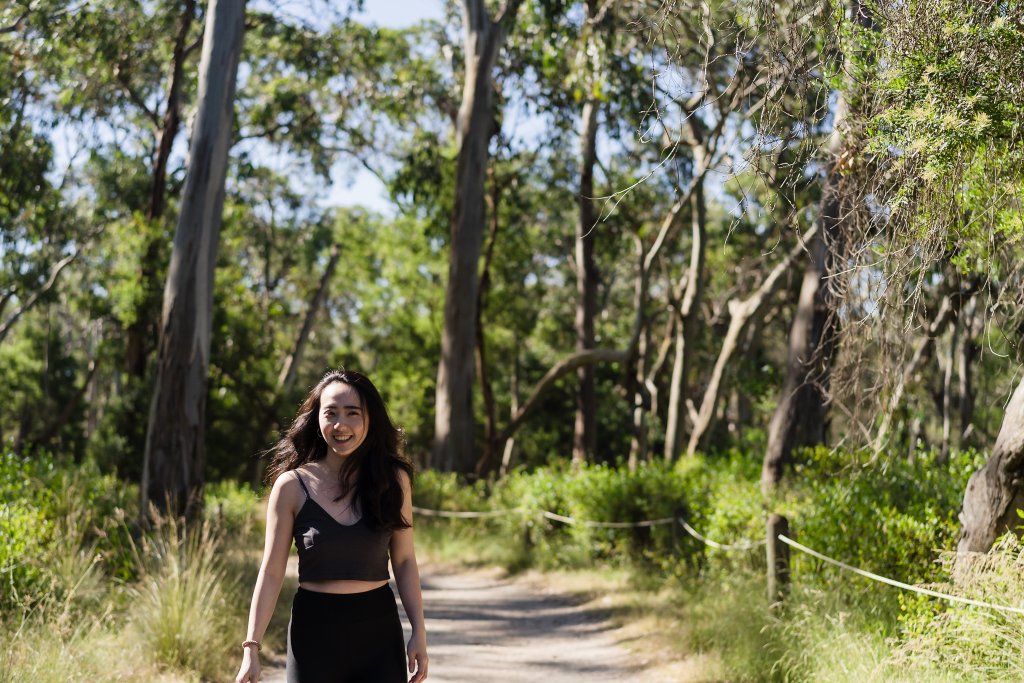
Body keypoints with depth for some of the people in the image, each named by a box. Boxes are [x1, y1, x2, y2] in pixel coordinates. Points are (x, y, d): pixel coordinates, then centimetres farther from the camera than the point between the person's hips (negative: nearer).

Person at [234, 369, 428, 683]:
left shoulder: (393, 480, 1)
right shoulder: (292, 486, -4)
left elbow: (404, 561, 6)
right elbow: (271, 572, -3)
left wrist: (418, 631, 0)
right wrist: (251, 647, -8)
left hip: (379, 632, 1)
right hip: (315, 631, -1)